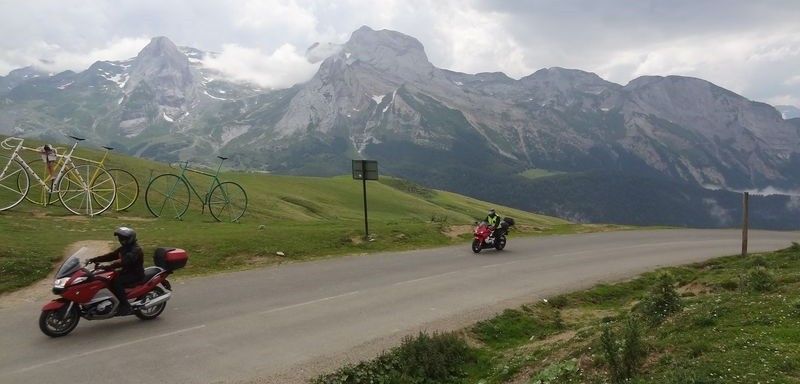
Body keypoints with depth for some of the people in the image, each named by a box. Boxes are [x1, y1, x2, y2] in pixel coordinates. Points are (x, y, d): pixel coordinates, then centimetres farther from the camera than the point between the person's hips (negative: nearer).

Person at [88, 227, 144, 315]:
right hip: (126, 272, 10)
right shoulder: (123, 248, 13)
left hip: (135, 274, -10)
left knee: (116, 282, -29)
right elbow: (111, 255, 8)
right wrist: (95, 259, -3)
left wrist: (108, 267, -42)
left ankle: (125, 307, -24)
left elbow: (124, 261, -33)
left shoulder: (135, 250, -19)